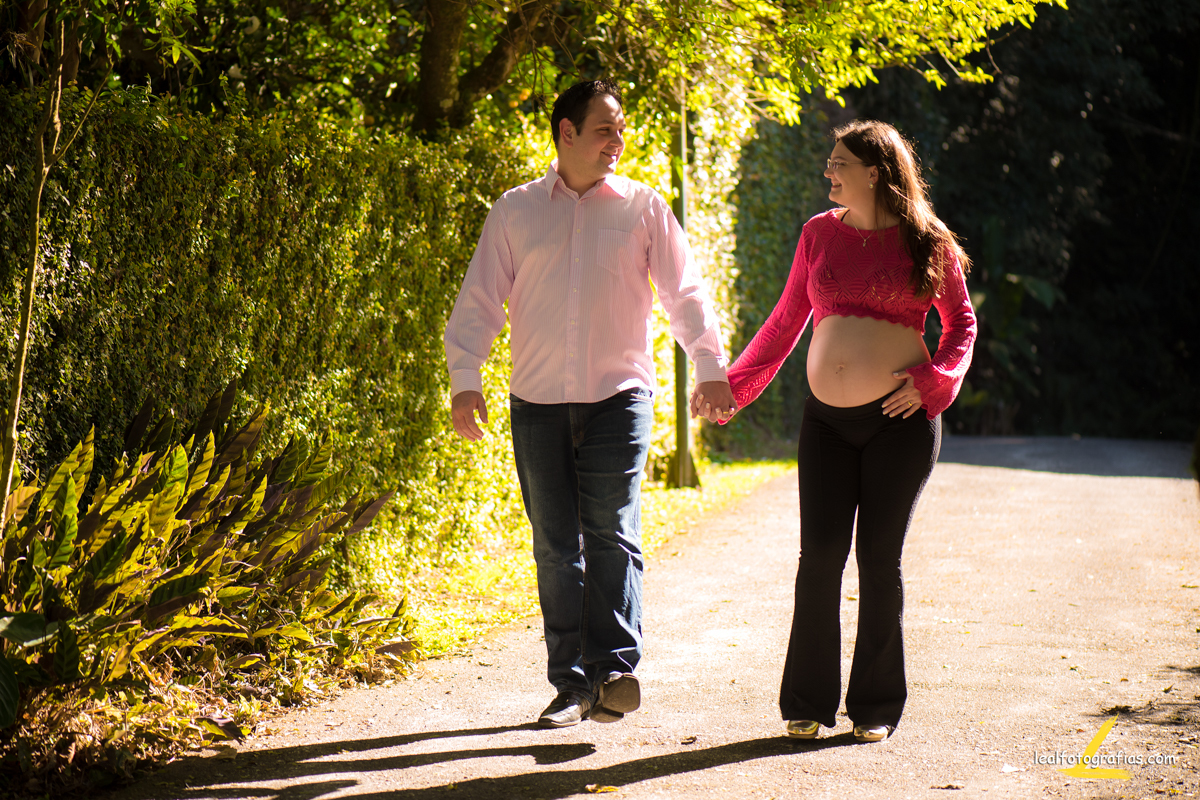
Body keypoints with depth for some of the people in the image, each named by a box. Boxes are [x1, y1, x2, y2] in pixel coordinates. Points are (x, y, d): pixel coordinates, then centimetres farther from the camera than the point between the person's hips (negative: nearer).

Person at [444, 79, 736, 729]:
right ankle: (571, 685, 7)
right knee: (555, 547, 2)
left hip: (619, 395, -1)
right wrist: (464, 378, -6)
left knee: (610, 533, -13)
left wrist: (710, 368, -8)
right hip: (537, 401, 2)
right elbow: (479, 300, 6)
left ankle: (614, 670, -15)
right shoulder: (515, 211, 9)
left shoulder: (642, 208, 7)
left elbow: (684, 292, 5)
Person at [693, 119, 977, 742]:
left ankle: (876, 707, 11)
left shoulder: (926, 243, 1)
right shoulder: (819, 233, 10)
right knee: (820, 553, -4)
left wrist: (932, 380, -9)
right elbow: (786, 323, 16)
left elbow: (961, 322, 8)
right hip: (828, 419, 3)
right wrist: (729, 386, 11)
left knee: (879, 558, -1)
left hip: (901, 417, -3)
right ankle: (808, 703, 7)